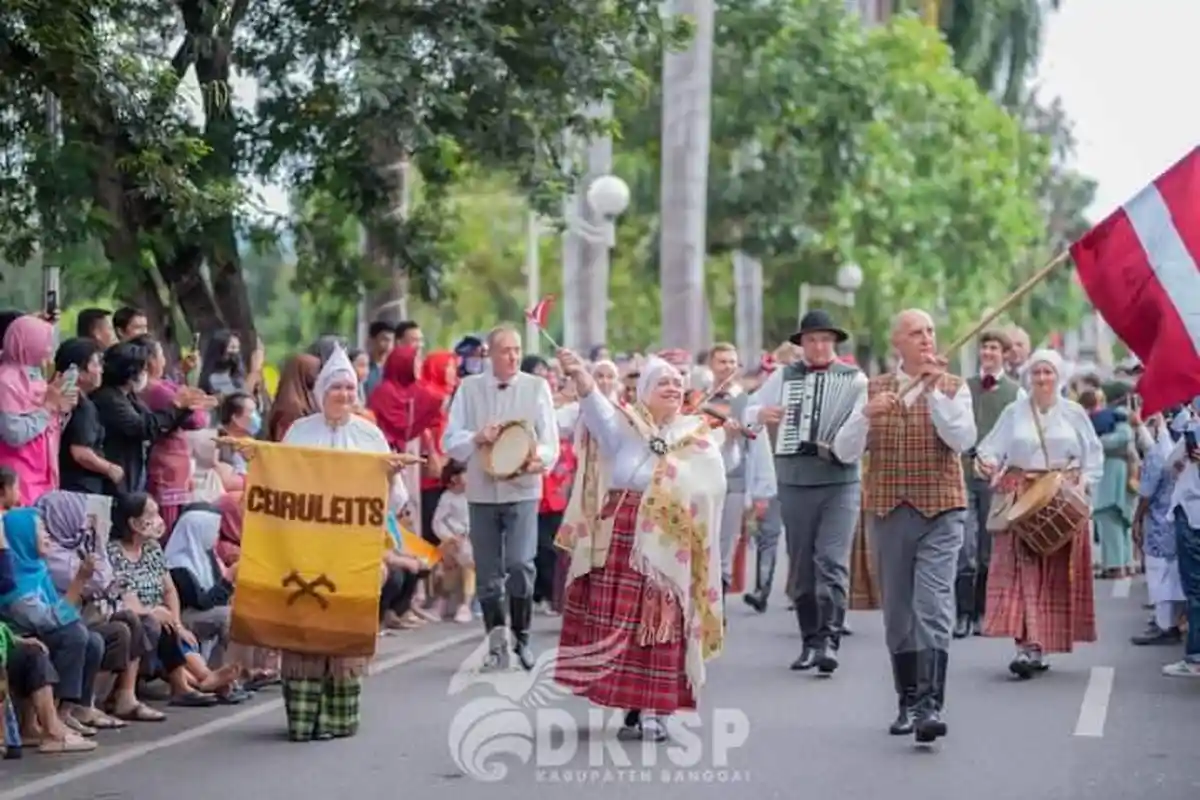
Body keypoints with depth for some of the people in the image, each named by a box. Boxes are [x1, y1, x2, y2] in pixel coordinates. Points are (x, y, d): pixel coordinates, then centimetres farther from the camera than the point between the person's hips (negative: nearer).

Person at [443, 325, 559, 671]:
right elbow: (450, 441, 3)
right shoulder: (469, 388, 5)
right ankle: (496, 642, 19)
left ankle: (521, 637, 2)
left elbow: (550, 444, -1)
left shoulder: (537, 387, 2)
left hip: (523, 490, -2)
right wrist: (476, 438, -16)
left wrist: (539, 459, -22)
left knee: (520, 564, -15)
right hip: (482, 492, 2)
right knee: (487, 575, 6)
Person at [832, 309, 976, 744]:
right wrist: (867, 413, -15)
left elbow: (964, 439, -12)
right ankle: (907, 702, 19)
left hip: (940, 514, -3)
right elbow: (844, 452, 1)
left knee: (933, 608, -14)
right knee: (897, 612, 8)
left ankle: (931, 704, -18)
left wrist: (934, 389, -18)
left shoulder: (953, 387, 5)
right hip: (888, 513, 3)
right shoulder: (873, 389, 9)